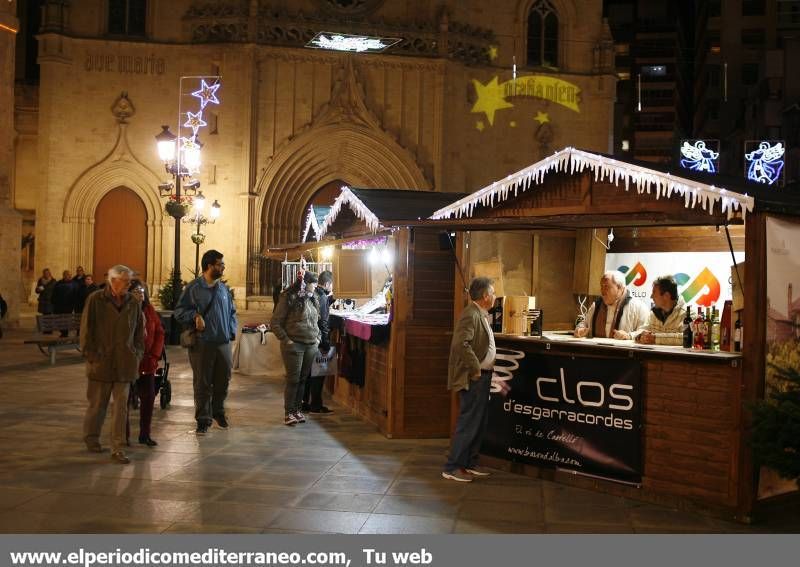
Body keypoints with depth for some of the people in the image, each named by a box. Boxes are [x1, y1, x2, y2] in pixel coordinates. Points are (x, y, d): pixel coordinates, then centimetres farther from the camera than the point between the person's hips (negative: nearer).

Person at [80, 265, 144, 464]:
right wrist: (91, 354, -6)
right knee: (97, 404, 9)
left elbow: (139, 331, 15)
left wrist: (137, 354, 7)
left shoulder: (133, 303, 6)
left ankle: (118, 448, 4)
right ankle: (91, 437, 32)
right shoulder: (96, 300, -4)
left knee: (121, 406, 0)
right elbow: (86, 329, -3)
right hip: (101, 362, -3)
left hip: (124, 363, 3)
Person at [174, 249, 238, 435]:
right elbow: (179, 311, -3)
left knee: (223, 381, 12)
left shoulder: (223, 288, 12)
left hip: (224, 343, 5)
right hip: (202, 343, -5)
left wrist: (232, 331, 9)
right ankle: (203, 420, 10)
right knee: (202, 383, 1)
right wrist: (195, 315, -19)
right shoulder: (193, 288, -4)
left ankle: (219, 412, 32)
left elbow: (232, 312, 22)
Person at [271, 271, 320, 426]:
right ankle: (288, 413, 6)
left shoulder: (312, 299, 12)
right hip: (294, 345, -6)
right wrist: (286, 340, -12)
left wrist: (317, 337, 10)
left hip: (311, 346, 6)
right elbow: (275, 323, -8)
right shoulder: (289, 298, -9)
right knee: (293, 379, -3)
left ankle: (297, 409, 20)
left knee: (303, 379, 10)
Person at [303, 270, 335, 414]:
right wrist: (326, 345, -16)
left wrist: (330, 297, 14)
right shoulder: (322, 297, -16)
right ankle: (316, 405, 5)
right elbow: (323, 322, -19)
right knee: (318, 373, -1)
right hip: (318, 340, -9)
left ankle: (306, 402, 22)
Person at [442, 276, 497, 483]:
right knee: (468, 423, -5)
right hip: (473, 378, -10)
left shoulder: (481, 315, 13)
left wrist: (486, 368, 14)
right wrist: (476, 369, -23)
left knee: (480, 423, 15)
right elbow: (461, 344, -30)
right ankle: (452, 468, 2)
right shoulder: (470, 315, -18)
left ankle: (470, 463, 25)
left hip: (483, 377, 10)